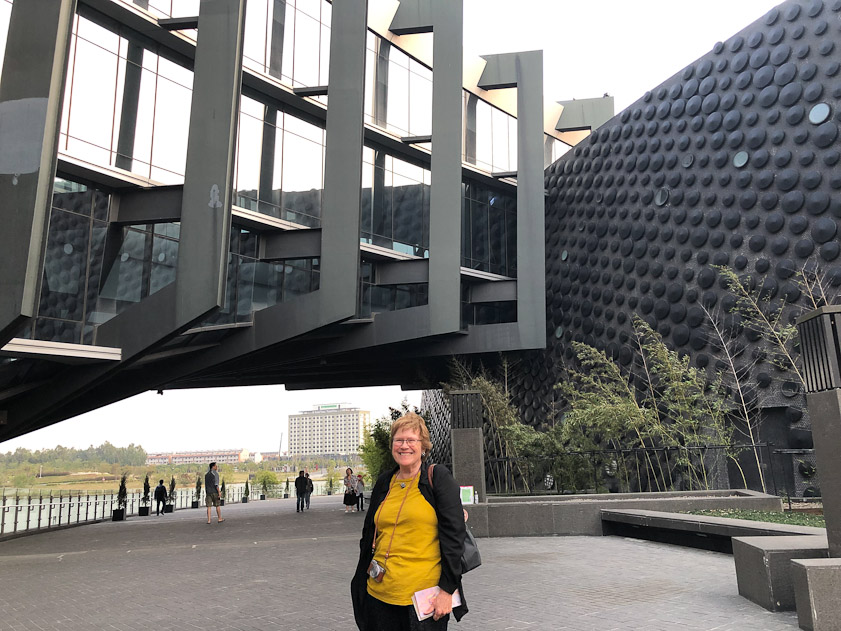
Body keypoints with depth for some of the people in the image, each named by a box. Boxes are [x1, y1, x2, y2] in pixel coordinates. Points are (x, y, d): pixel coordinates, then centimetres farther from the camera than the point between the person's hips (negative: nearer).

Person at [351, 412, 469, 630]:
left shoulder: (438, 478, -5)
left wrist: (447, 589, -13)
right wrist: (361, 584, 18)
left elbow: (453, 536, -9)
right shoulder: (384, 483, 10)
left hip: (423, 596, -4)